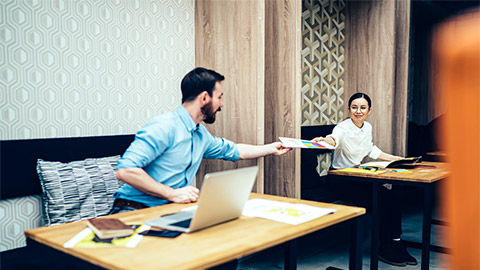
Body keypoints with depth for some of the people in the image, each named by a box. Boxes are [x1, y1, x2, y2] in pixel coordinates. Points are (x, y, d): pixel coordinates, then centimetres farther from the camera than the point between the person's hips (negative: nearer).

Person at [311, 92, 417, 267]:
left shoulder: (367, 128, 6)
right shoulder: (343, 128, -16)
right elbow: (334, 138, -40)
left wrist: (395, 158, 20)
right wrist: (324, 140, -64)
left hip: (358, 177, 7)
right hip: (340, 180, -7)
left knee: (394, 192, -15)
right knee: (379, 198, -24)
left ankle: (396, 242, -5)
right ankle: (384, 248, -8)